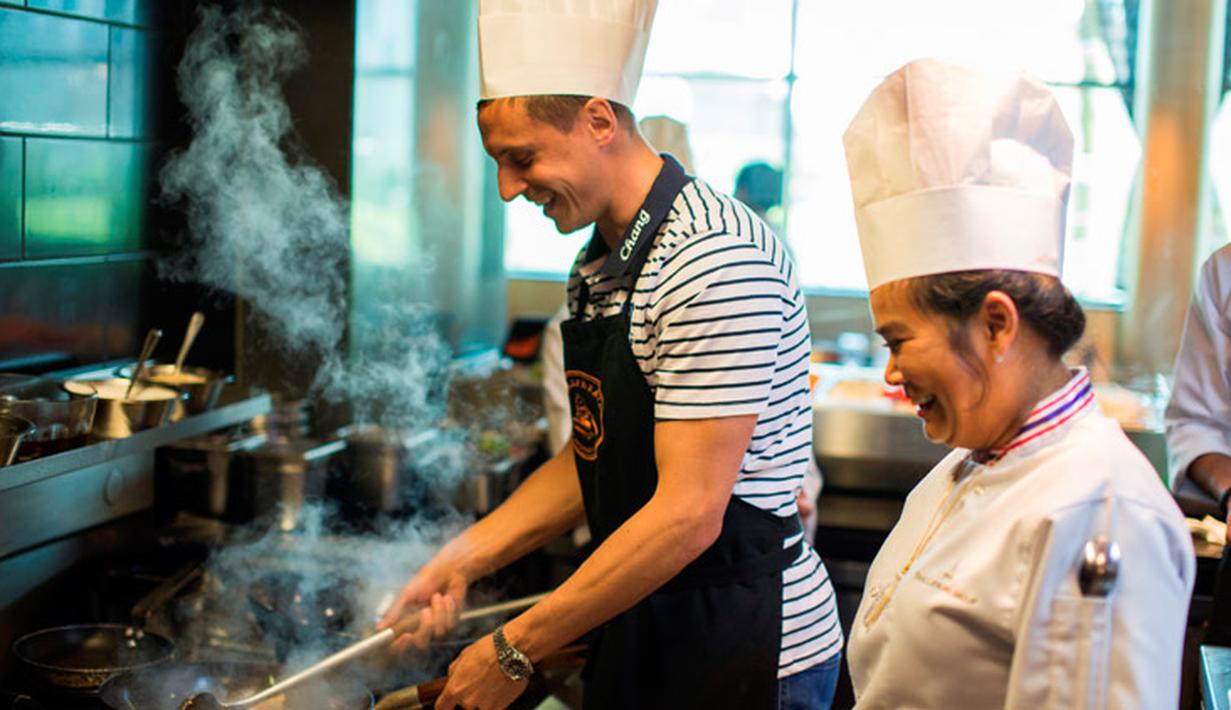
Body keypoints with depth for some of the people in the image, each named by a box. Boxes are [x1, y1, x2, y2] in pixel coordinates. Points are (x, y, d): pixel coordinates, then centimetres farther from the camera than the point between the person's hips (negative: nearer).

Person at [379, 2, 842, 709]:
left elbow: (688, 514, -24)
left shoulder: (715, 258, -22)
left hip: (743, 650, -8)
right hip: (641, 634, 8)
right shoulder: (598, 267, 8)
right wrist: (462, 558, 5)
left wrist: (515, 650, -18)